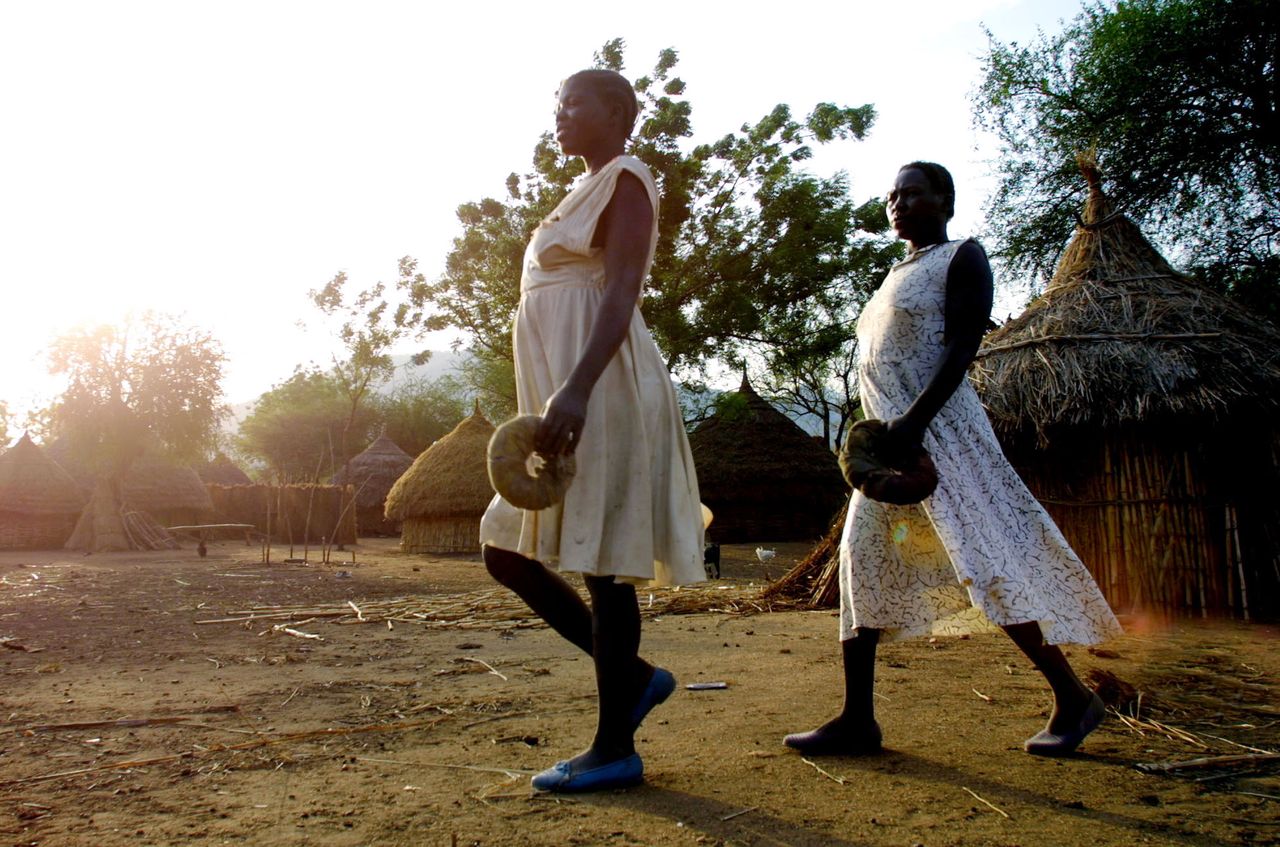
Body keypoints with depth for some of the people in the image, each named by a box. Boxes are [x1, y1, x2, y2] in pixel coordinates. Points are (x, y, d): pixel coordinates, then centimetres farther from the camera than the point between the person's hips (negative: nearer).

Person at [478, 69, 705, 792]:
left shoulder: (625, 180, -3)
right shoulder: (588, 192, 26)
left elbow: (621, 293, -18)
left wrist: (576, 389, -31)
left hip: (600, 391, -10)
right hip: (563, 397, 10)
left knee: (601, 564, -6)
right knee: (508, 553, 9)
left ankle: (616, 749, 5)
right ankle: (635, 675, 17)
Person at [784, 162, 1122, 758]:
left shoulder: (961, 257, 1)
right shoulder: (898, 275, 25)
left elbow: (962, 348, -12)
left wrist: (913, 420, -22)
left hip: (939, 429, -9)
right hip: (887, 439, 9)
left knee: (988, 560, -9)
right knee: (862, 564, 3)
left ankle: (1072, 699, 6)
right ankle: (857, 720, 6)